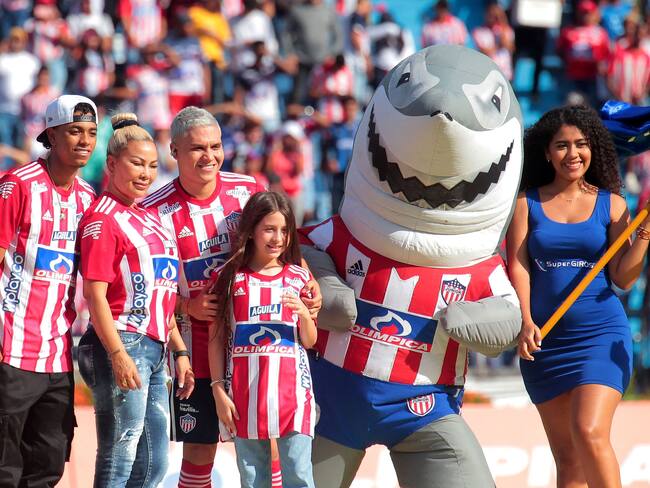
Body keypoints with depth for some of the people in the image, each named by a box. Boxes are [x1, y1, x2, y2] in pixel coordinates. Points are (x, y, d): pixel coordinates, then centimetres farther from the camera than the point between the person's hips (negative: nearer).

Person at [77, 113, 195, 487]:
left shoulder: (150, 218, 18)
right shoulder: (103, 218, -8)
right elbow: (95, 293, -14)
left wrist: (179, 350, 20)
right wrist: (118, 354, -22)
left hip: (155, 349, 9)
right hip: (123, 344, -9)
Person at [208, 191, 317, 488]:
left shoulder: (298, 278, 6)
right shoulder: (231, 277, 3)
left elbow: (309, 342, 10)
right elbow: (216, 340, 4)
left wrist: (303, 313, -10)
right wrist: (219, 391, -2)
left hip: (291, 392, 0)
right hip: (245, 394, 0)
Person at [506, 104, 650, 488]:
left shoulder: (611, 204, 2)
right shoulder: (527, 203, 4)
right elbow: (518, 266, -4)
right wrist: (525, 322, -19)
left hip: (601, 333, -2)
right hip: (545, 340, 2)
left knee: (590, 433, -22)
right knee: (566, 456, 6)